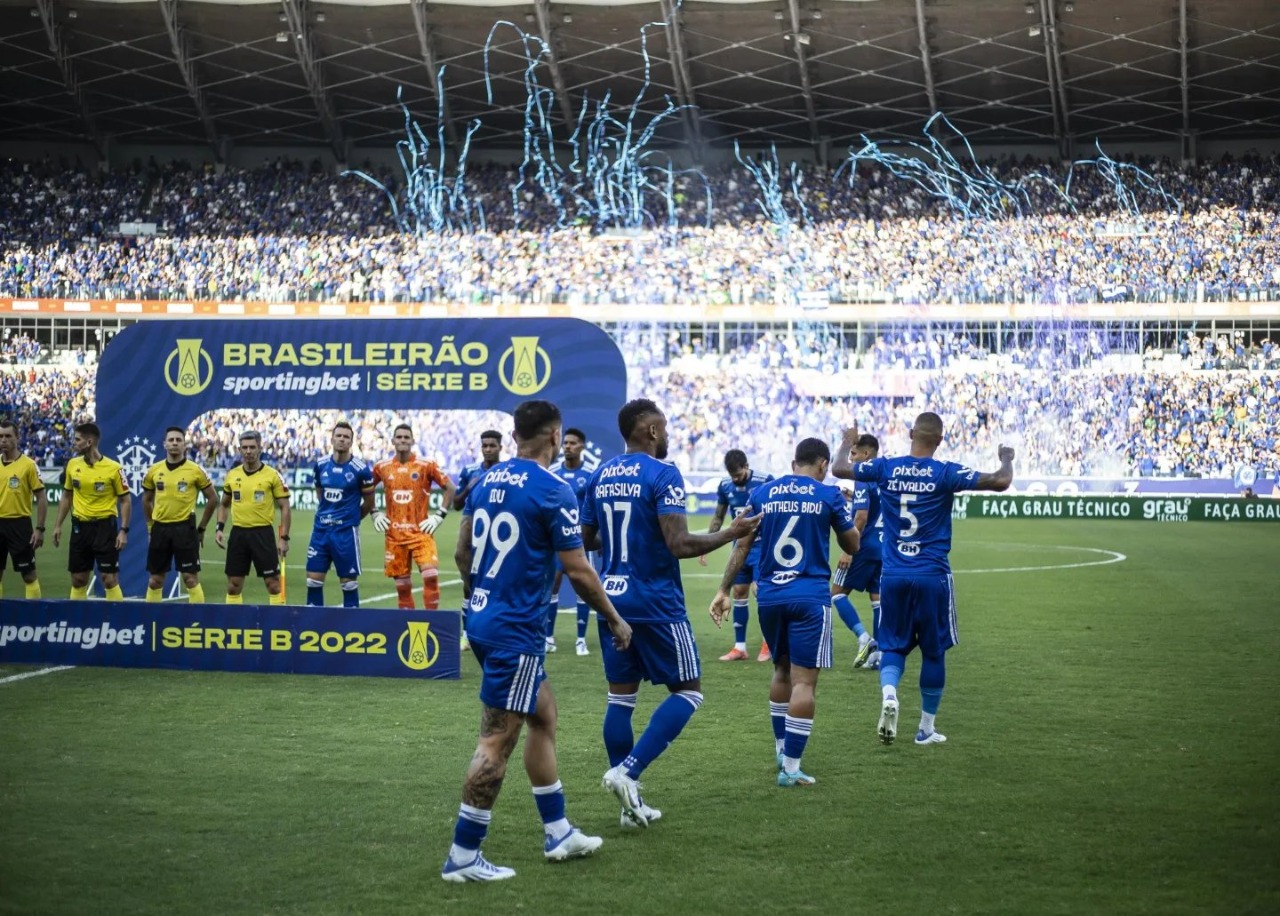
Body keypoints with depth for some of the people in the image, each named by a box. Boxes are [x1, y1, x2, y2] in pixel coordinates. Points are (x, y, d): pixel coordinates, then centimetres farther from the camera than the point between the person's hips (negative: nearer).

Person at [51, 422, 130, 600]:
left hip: (104, 526, -5)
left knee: (109, 578, -6)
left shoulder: (113, 468, -10)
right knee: (78, 579, 8)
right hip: (80, 526, 5)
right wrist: (58, 525, 11)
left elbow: (125, 501, -5)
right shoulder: (72, 465, 4)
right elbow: (66, 496, 15)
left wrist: (124, 530, -13)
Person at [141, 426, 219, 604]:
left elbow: (213, 498, 3)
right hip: (160, 528, 3)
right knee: (155, 580, 8)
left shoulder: (195, 470, -3)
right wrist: (151, 526, 13)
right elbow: (146, 499, 19)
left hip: (185, 528, -3)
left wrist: (201, 528, 3)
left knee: (190, 578, -5)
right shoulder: (154, 470, 6)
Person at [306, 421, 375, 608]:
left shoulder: (360, 469, -9)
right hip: (320, 529, 4)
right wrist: (326, 514, 13)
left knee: (348, 582, 1)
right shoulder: (321, 465, 5)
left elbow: (369, 502, 1)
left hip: (346, 532, -4)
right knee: (313, 579, 4)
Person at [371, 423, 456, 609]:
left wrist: (439, 515, -5)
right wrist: (375, 514, 8)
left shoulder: (426, 465, -3)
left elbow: (450, 488, 1)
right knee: (401, 584, 6)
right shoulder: (382, 467, 5)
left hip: (421, 532, -3)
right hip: (394, 534, 3)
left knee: (431, 576, -19)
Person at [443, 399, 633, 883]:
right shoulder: (553, 491, -15)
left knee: (543, 715, 20)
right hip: (516, 631, -9)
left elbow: (462, 552, 14)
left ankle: (558, 833, 27)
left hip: (484, 620, 9)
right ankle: (463, 856, 0)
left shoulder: (486, 480, 7)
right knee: (497, 741, -3)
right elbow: (578, 572, -14)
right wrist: (615, 621, -1)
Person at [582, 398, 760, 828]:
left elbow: (586, 540, 14)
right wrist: (731, 534, -8)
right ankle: (627, 771, -12)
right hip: (656, 603, -7)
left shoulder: (600, 476, 7)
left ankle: (631, 804, 11)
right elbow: (679, 544, -21)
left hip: (612, 598, 7)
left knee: (621, 696, 10)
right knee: (687, 692, 4)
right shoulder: (662, 474, -13)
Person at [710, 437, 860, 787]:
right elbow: (852, 546, 7)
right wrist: (845, 515, 24)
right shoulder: (828, 496, -2)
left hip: (769, 596, 4)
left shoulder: (762, 493, 6)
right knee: (804, 680, -3)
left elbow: (742, 546, 5)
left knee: (782, 670, 23)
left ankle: (782, 750, 32)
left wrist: (724, 591, 9)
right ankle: (790, 767, -7)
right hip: (809, 597, -4)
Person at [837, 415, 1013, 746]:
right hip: (933, 576, -2)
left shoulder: (886, 468, -1)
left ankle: (888, 694, -18)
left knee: (893, 645, 13)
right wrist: (1006, 458, 9)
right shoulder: (946, 473, -9)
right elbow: (1000, 482, -13)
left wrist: (848, 443, 34)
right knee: (934, 651, 11)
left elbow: (839, 469, 14)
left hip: (893, 576, 2)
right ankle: (926, 729, 18)